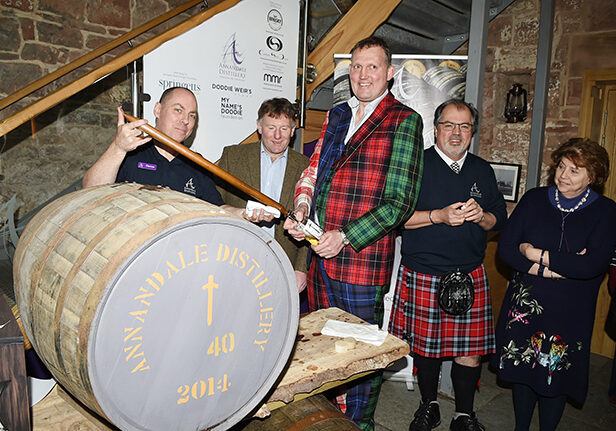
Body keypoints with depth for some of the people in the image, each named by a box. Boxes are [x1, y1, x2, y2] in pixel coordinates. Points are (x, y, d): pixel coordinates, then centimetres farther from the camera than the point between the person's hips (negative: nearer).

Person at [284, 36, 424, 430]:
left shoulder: (404, 121, -5)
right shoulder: (337, 116, 15)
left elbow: (400, 201, -11)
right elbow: (314, 169, 16)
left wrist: (345, 237, -18)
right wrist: (301, 209, -5)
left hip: (363, 258, -6)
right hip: (321, 254, 6)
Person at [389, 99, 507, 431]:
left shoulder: (482, 171, 11)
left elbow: (500, 218, 15)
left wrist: (481, 216, -7)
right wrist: (439, 216, -17)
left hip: (471, 275, 3)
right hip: (423, 275, -2)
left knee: (470, 350, 4)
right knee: (425, 345, 10)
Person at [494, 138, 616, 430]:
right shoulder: (534, 200, 0)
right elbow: (505, 248, -8)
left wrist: (536, 255, -16)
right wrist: (549, 269, -19)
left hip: (570, 312, -1)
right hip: (525, 305, 2)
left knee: (556, 375, 10)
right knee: (523, 371, 13)